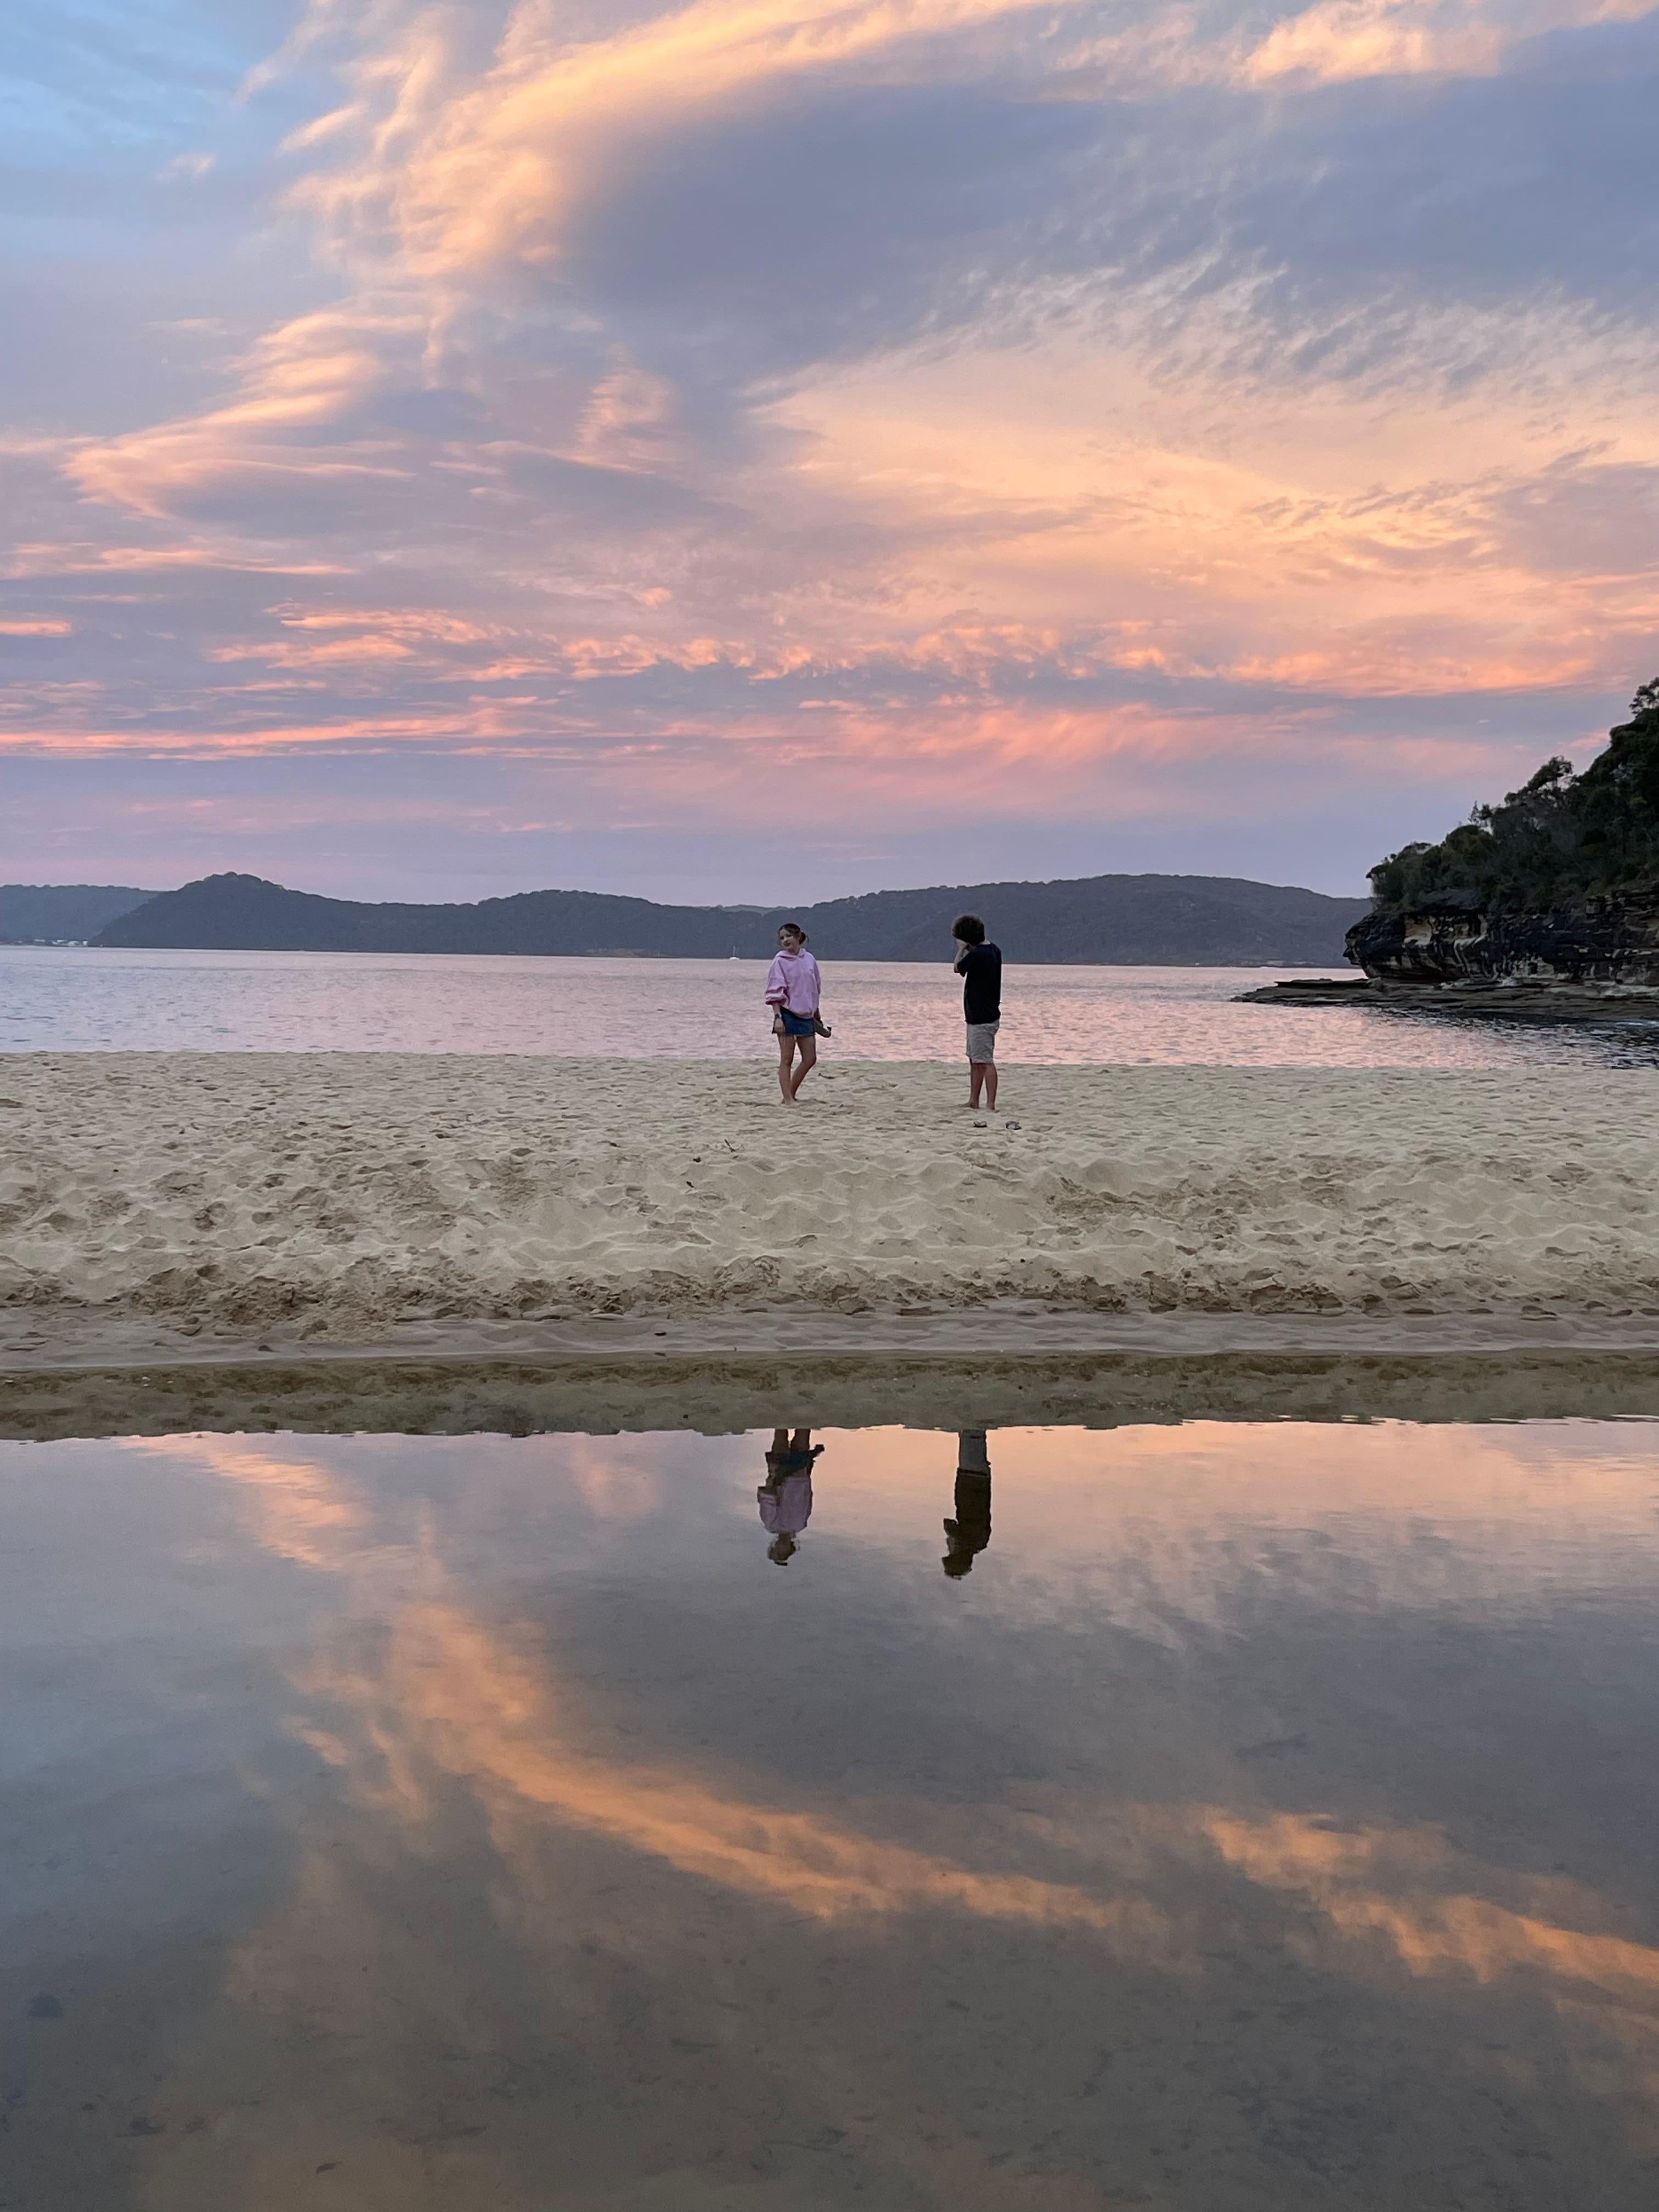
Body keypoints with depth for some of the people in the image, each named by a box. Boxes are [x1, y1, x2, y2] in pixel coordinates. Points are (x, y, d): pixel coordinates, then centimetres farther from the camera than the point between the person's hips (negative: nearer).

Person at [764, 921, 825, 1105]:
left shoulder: (809, 959, 8)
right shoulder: (780, 961, -7)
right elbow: (775, 992, -10)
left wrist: (816, 1013, 22)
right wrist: (777, 1017, -19)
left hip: (806, 1014, 6)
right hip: (787, 1013, -6)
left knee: (810, 1059, 7)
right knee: (787, 1060, -4)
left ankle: (791, 1095, 18)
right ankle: (788, 1099, -4)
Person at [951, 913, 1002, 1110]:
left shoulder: (977, 955, -20)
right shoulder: (993, 950, 9)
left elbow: (958, 968, -2)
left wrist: (962, 949, 8)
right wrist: (966, 950, 12)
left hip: (981, 1018, -10)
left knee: (985, 1061, -8)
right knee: (975, 1059, 15)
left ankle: (991, 1105, -8)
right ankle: (973, 1101, 21)